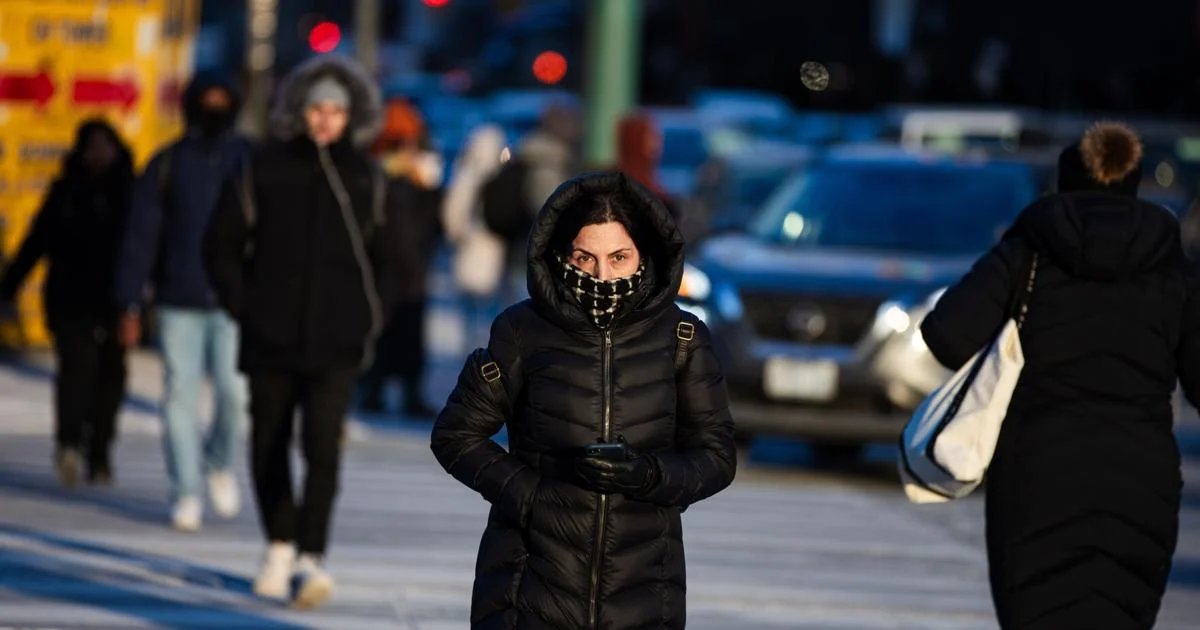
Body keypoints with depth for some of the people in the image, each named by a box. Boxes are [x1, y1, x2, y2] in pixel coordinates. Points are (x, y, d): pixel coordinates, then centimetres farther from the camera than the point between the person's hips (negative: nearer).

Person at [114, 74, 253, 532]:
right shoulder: (167, 165, 5)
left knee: (235, 391, -9)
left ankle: (220, 463, 20)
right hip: (179, 303, 0)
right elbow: (140, 236, 4)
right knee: (181, 395, -2)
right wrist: (131, 305, -1)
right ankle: (186, 494, 6)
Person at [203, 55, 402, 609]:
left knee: (323, 443, -14)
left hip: (336, 340, -1)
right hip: (270, 336, 1)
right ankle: (279, 547, 27)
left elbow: (385, 256, 16)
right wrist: (242, 307, 1)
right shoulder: (264, 170, 1)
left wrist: (372, 318, 6)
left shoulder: (365, 178, 6)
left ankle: (311, 559, -19)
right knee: (269, 444, 9)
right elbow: (222, 245, 8)